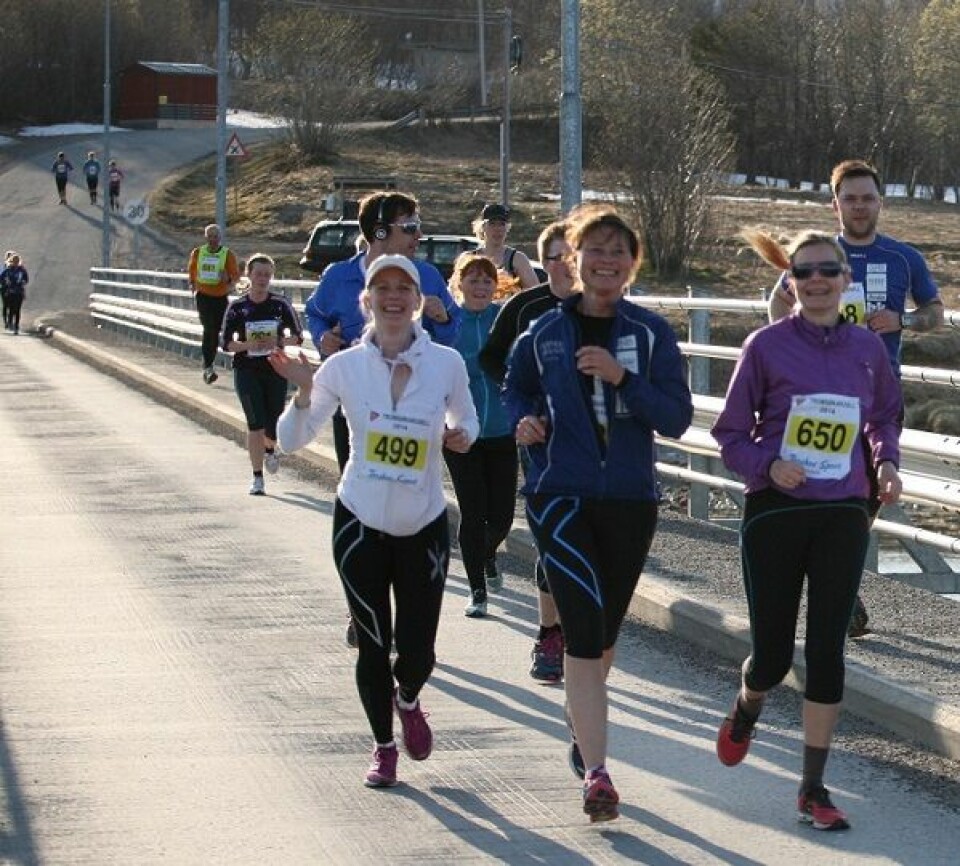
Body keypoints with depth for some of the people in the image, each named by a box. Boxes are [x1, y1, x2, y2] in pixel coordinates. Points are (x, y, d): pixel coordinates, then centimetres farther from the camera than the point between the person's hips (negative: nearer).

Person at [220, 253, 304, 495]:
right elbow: (227, 344, -2)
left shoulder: (281, 304, 1)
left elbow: (297, 337, 2)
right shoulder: (237, 307, -1)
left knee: (274, 422, 4)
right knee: (256, 423, -9)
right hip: (247, 371, -1)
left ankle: (270, 450, 41)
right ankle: (257, 478, -1)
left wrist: (277, 342, -16)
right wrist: (249, 344, -20)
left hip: (275, 369, 1)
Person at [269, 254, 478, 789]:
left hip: (425, 527, 0)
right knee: (374, 643, 3)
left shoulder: (446, 363, -5)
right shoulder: (345, 366, -5)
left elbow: (466, 420, 14)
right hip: (360, 524, 0)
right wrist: (303, 392, -19)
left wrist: (461, 436, -9)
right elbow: (292, 441, -1)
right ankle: (384, 747, 25)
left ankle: (408, 701, 38)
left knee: (418, 650, 1)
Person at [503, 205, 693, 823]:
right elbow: (516, 388, 20)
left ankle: (584, 729, 44)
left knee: (605, 631, 18)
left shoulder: (651, 333, -2)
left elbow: (677, 418, -9)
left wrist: (623, 378, -23)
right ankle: (596, 773, -16)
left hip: (630, 499, 1)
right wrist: (525, 421, -2)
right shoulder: (546, 333, 1)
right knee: (585, 632, -15)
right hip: (560, 495, -1)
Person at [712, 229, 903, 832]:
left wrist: (887, 462, 1)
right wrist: (768, 466, -19)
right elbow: (732, 432, -1)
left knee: (827, 651, -2)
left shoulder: (868, 347, 4)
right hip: (774, 511, -2)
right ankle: (747, 710, 42)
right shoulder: (767, 346, -5)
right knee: (772, 654, 5)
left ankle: (814, 789, 7)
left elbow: (885, 416, 20)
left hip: (843, 516, 2)